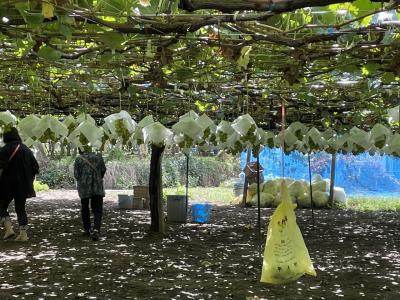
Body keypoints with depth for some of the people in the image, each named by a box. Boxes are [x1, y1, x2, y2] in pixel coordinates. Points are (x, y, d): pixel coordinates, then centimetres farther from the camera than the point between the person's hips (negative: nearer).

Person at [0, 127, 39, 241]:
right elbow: (35, 168, 9)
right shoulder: (26, 150, 6)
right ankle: (23, 233, 9)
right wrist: (29, 181, 18)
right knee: (21, 208, 14)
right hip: (24, 186, 5)